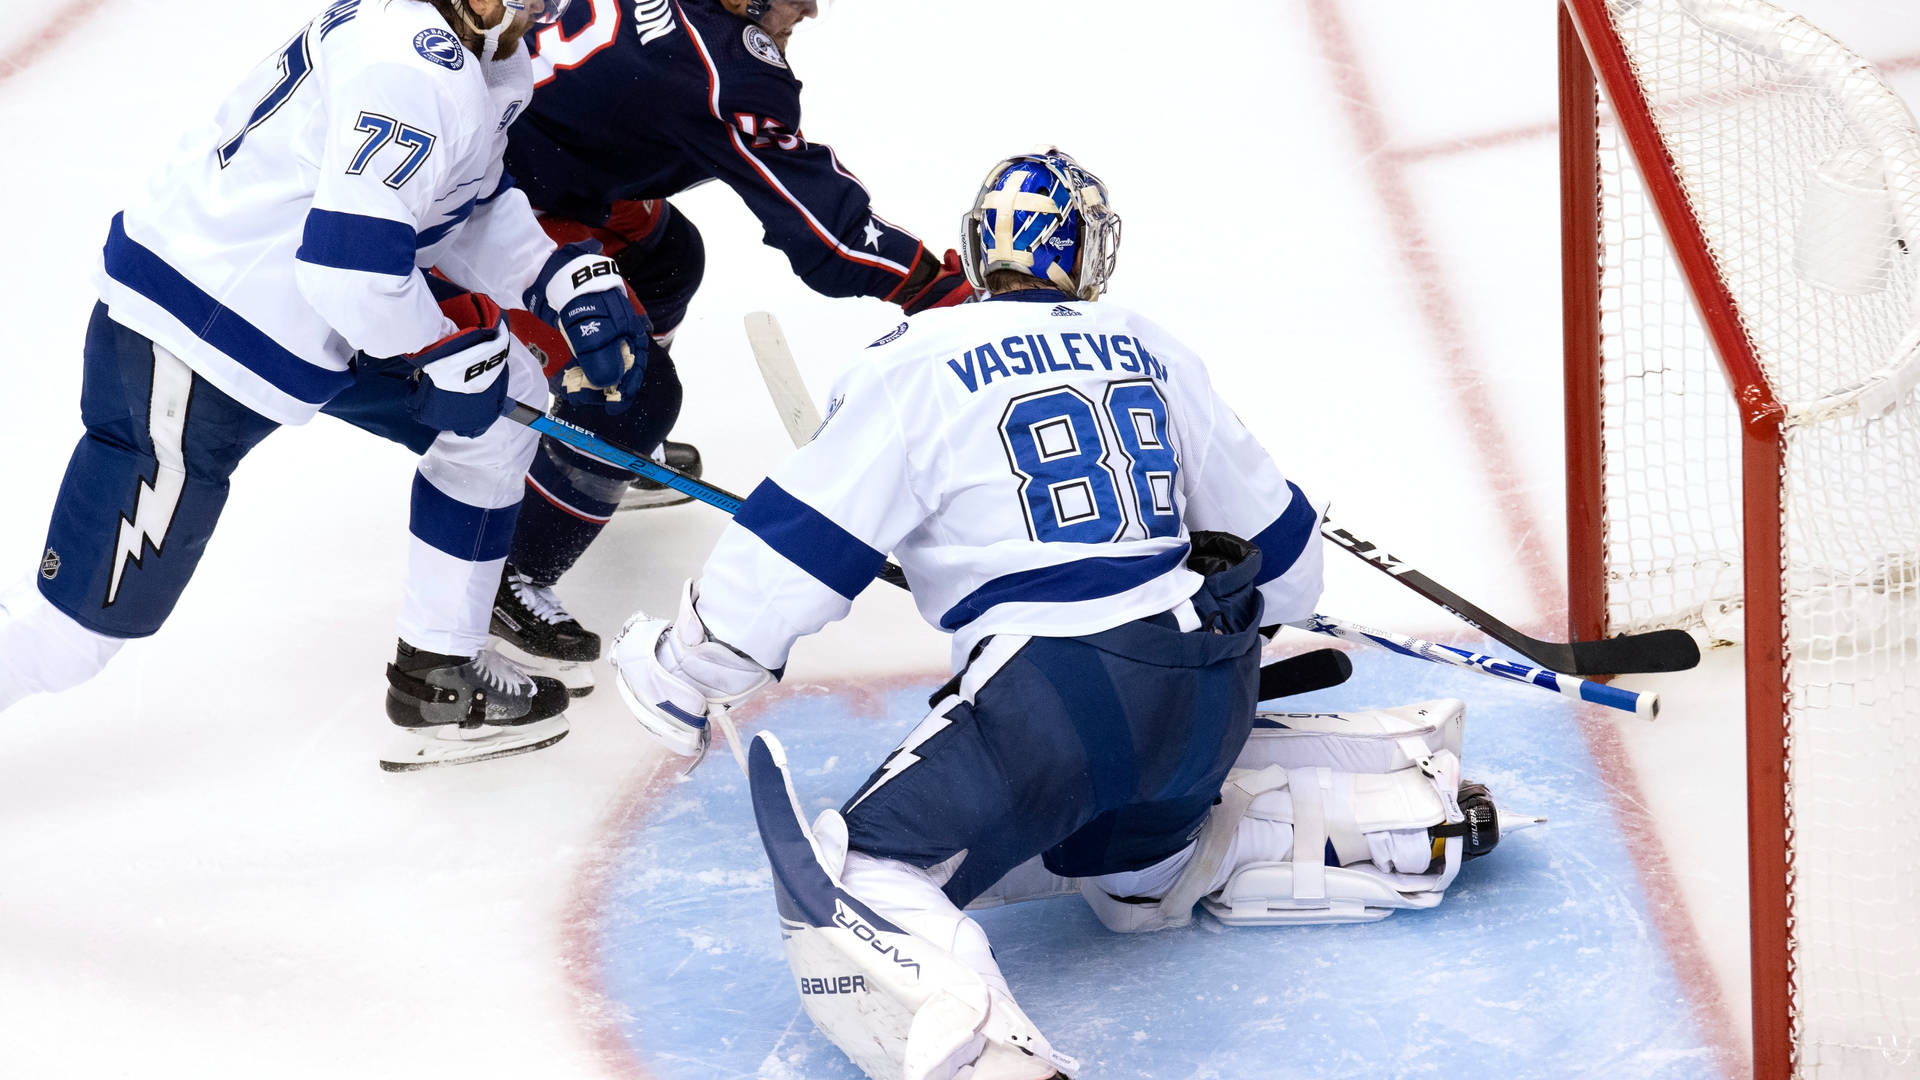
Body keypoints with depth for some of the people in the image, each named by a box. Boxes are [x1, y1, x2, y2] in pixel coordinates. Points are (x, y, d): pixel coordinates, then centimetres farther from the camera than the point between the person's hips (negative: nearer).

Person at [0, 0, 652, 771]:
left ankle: (439, 673, 22)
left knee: (505, 387, 13)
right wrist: (449, 352, -13)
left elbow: (466, 203, 18)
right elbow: (349, 259, -30)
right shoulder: (416, 64, -25)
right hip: (184, 347, -10)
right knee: (74, 632, -5)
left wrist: (565, 281, 3)